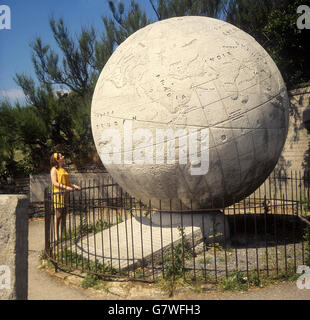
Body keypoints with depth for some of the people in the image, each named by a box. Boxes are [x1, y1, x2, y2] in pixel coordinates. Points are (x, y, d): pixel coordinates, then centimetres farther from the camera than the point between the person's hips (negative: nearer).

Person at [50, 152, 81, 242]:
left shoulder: (63, 170, 18)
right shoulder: (54, 169, -5)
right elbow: (55, 183, -14)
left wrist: (74, 186, 2)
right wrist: (66, 187, -24)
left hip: (65, 194, 7)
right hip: (58, 193, -7)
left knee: (64, 215, 9)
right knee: (58, 215, -4)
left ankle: (64, 235, 15)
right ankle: (56, 236, 2)